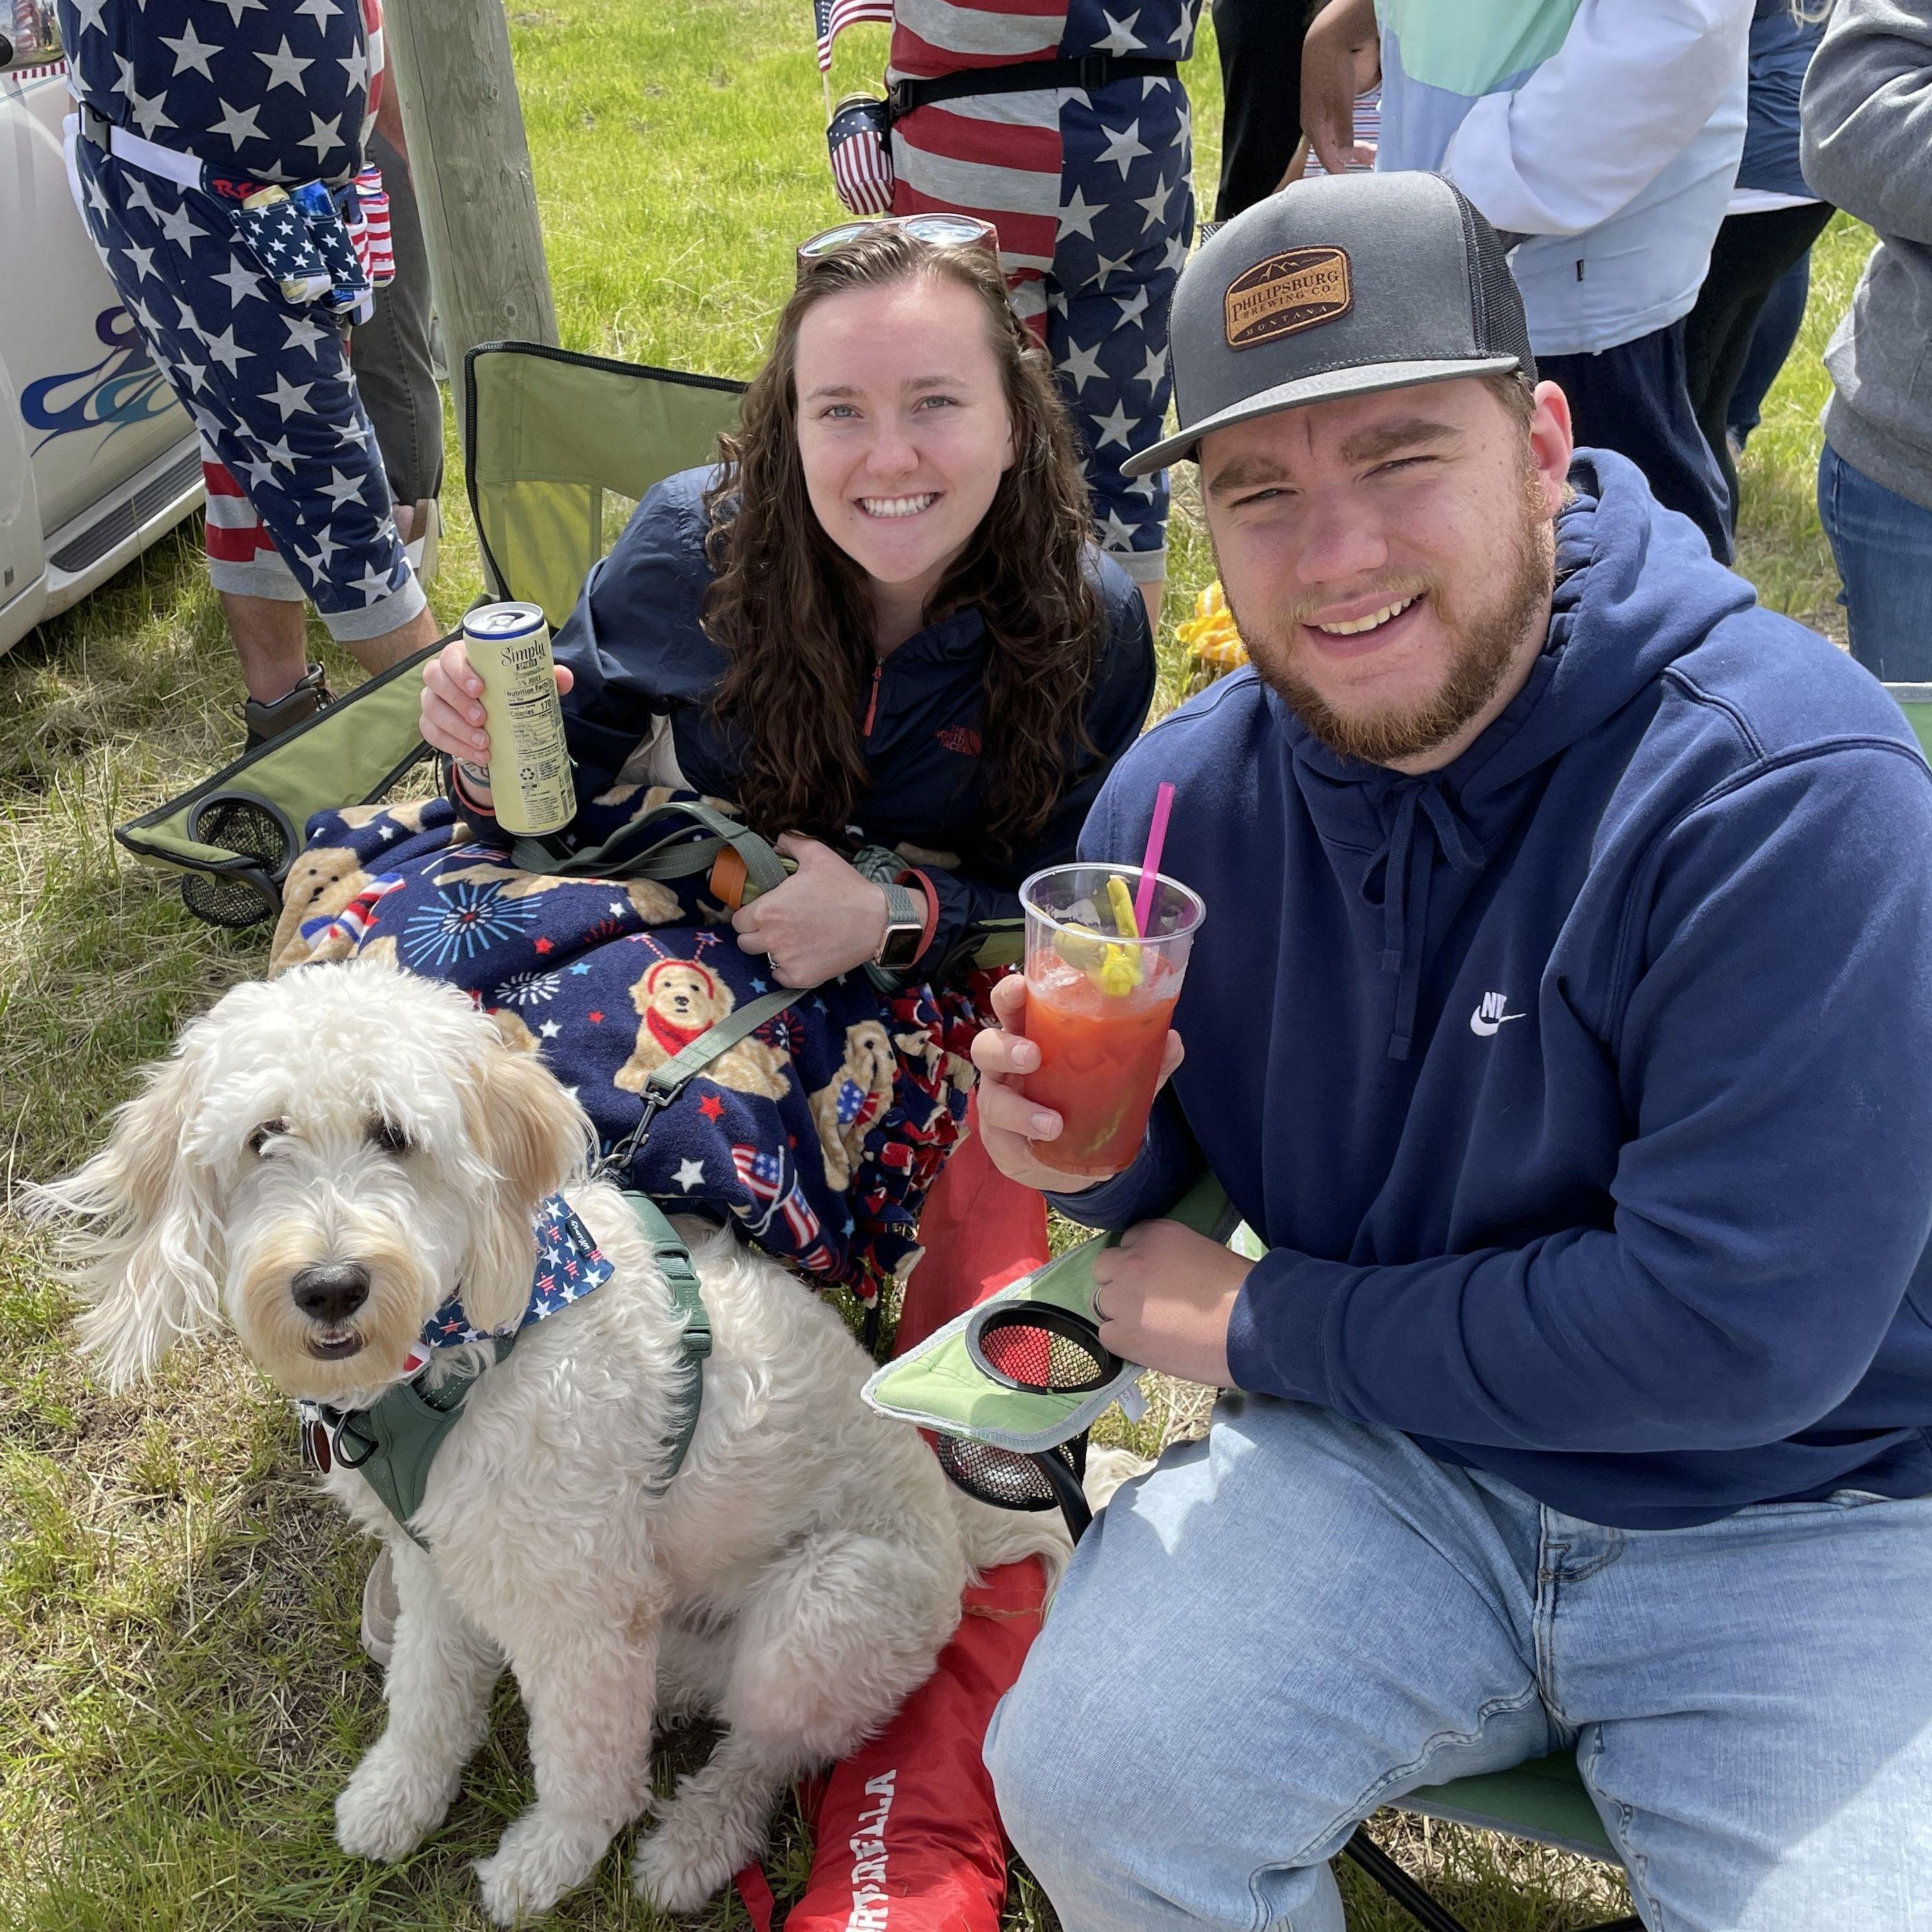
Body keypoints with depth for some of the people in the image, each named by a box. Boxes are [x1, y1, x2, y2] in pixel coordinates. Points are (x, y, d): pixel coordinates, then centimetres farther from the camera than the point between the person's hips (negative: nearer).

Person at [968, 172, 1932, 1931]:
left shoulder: (1789, 788, -22)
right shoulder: (1181, 798, -5)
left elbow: (1742, 1328, -25)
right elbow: (1162, 1170, 10)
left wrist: (1263, 1324, -15)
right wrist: (1083, 1144, -16)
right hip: (1392, 1463, 3)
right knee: (1087, 1779, -16)